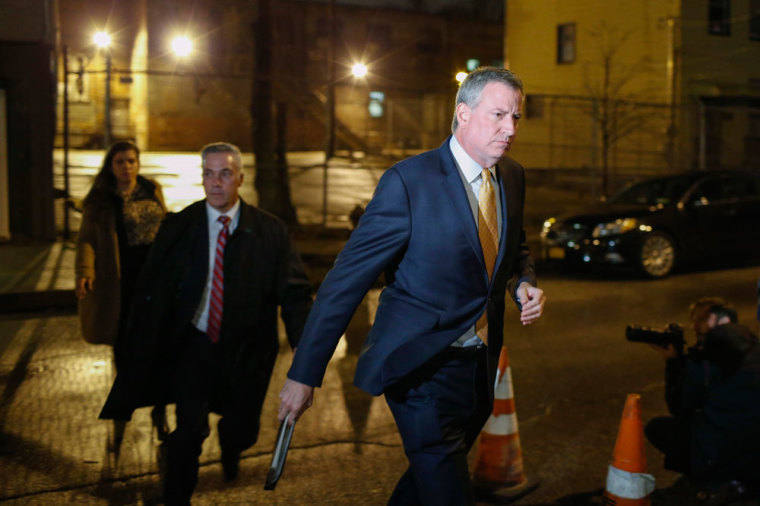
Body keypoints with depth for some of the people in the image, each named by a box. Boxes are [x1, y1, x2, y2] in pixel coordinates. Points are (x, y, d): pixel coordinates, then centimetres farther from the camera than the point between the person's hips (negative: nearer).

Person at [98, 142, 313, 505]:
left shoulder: (270, 231, -5)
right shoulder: (177, 228, -4)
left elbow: (295, 295, -8)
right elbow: (150, 293, 0)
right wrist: (140, 356, -5)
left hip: (245, 352, 1)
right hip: (193, 343, -1)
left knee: (243, 430, 11)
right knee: (189, 432, -8)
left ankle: (230, 447, 50)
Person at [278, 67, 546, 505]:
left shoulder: (513, 178, 4)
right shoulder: (410, 181, -17)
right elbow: (347, 278, -17)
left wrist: (524, 283, -2)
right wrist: (304, 374, -16)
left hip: (479, 364, 7)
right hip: (420, 365, -7)